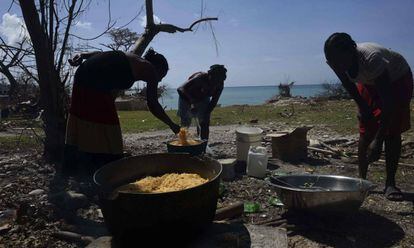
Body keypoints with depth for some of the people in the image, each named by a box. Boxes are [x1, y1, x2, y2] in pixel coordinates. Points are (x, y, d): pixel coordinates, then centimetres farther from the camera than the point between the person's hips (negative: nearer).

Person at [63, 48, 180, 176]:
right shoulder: (150, 70, 4)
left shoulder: (132, 59, 25)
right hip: (94, 83, -9)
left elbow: (102, 54, 13)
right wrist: (172, 124, 10)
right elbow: (152, 104, 2)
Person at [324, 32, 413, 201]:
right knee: (365, 131, -2)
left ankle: (390, 184, -2)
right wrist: (362, 107, -3)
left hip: (398, 79, -4)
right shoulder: (336, 61, -27)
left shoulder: (372, 58, -43)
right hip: (369, 83, 5)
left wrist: (378, 140, -44)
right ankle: (362, 179, 5)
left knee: (392, 132, -11)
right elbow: (349, 85, -4)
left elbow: (388, 100, -42)